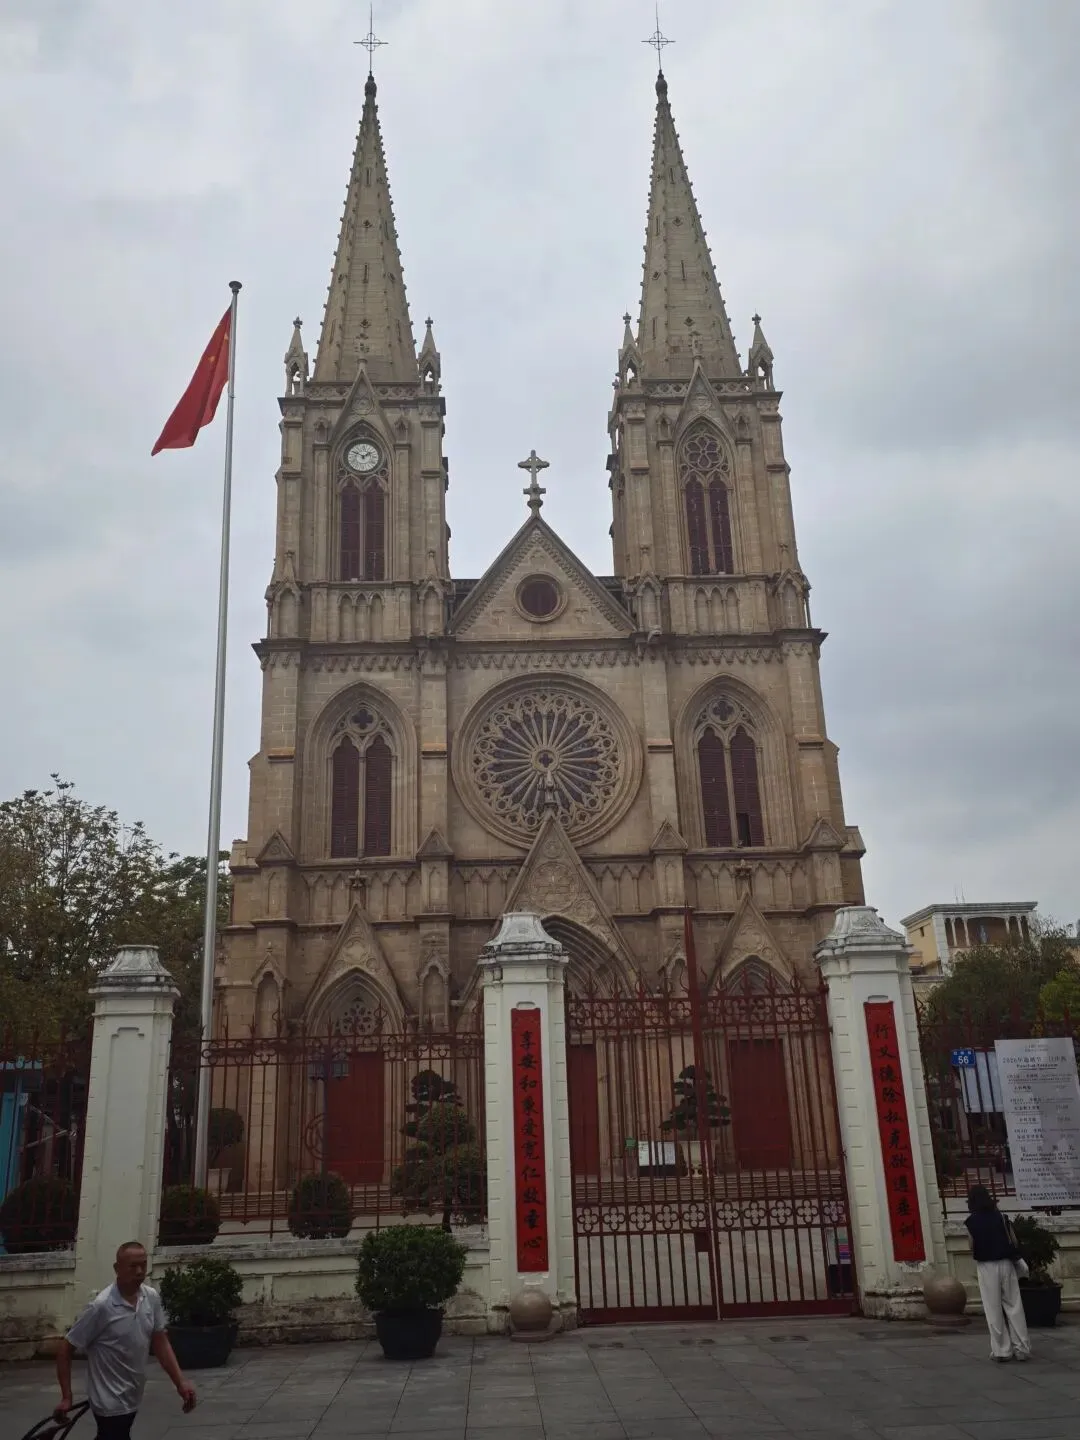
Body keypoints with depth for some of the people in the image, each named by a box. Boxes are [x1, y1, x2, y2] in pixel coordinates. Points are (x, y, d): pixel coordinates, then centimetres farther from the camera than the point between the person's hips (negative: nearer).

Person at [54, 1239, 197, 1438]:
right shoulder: (102, 1306, -22)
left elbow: (160, 1342, 3)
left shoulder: (152, 1298, -4)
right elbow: (65, 1349, -14)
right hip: (110, 1401, -6)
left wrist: (180, 1383, -4)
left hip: (131, 1398, 6)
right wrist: (66, 1397, -14)